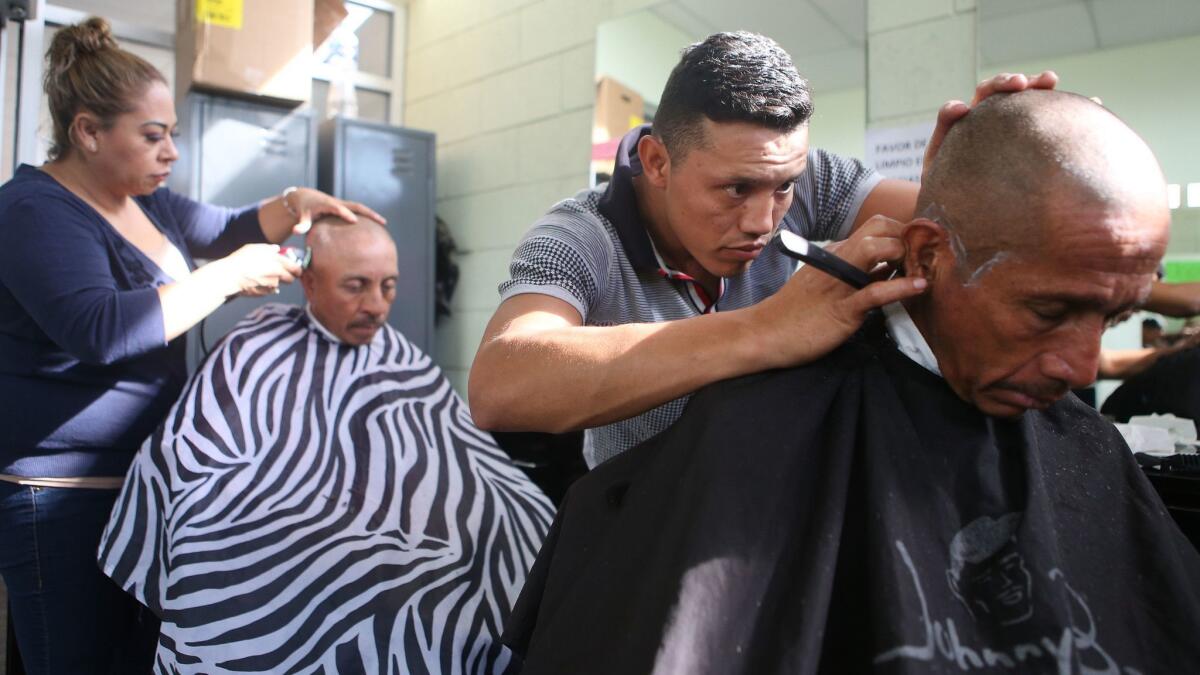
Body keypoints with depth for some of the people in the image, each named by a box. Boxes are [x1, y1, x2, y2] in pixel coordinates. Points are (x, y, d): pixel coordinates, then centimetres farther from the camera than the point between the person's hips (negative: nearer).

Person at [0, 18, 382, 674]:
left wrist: (295, 203, 1)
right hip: (63, 495, -8)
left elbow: (229, 228, 21)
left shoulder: (145, 200, 10)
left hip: (149, 478, 8)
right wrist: (229, 276, -24)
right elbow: (99, 328, -30)